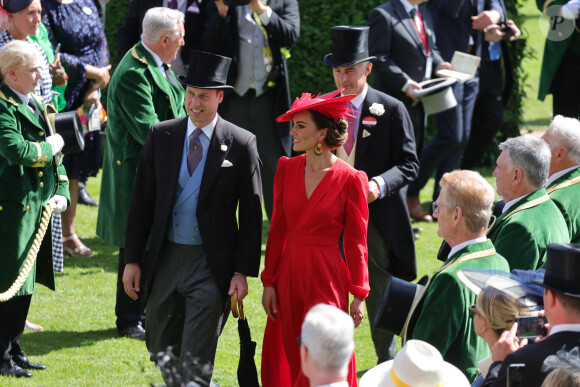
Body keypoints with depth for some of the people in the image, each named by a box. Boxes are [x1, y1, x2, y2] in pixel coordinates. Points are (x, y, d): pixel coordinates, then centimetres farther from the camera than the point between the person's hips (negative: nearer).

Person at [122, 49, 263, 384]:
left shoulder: (241, 144, -6)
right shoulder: (161, 136, 3)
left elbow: (251, 215, -3)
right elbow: (141, 201, 7)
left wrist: (243, 272, -7)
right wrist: (132, 260, 3)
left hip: (212, 266, -4)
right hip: (165, 259, 4)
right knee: (162, 352, 15)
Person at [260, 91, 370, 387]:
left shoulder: (350, 179, -10)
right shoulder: (287, 169, 2)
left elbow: (356, 241, -5)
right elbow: (278, 229, 7)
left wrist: (358, 294, -5)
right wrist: (269, 282, 5)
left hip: (327, 278, -4)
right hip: (289, 274, 4)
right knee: (289, 360, 10)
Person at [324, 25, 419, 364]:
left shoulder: (391, 110, -6)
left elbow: (409, 165, -7)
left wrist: (380, 184, -25)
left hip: (377, 218, -3)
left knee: (380, 296, 9)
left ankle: (387, 362, 24)